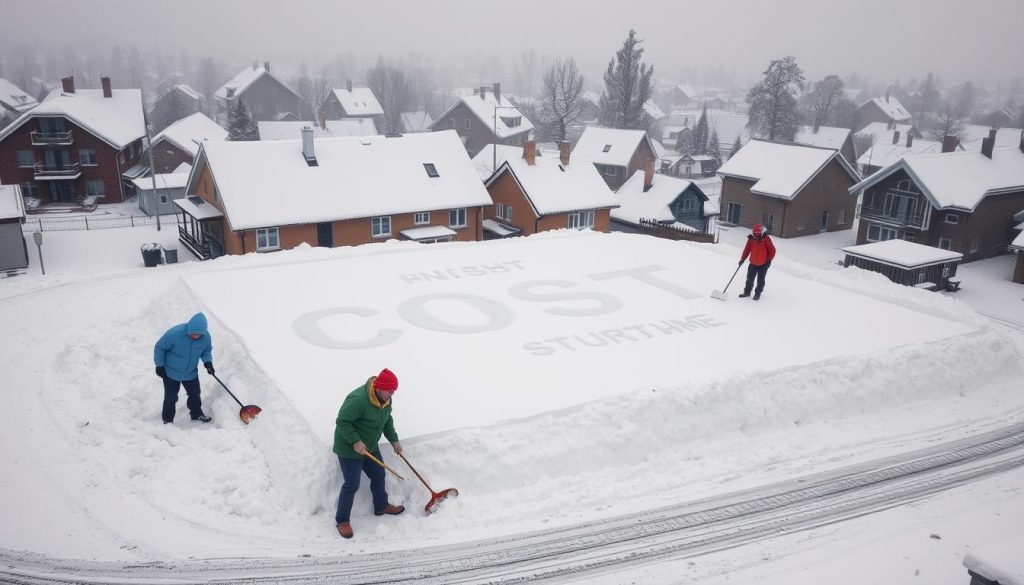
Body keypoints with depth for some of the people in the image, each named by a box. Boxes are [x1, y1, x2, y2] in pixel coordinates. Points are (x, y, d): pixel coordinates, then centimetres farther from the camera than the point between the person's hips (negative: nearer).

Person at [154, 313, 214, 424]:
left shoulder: (206, 336, -18)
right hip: (171, 372, -4)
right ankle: (167, 420, 23)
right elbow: (159, 347, -17)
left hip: (191, 373, 4)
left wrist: (208, 362, -16)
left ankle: (197, 414, 41)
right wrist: (160, 365, -13)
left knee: (195, 394, 19)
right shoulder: (175, 333, -31)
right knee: (171, 398, 4)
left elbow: (207, 351, 3)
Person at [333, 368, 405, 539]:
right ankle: (342, 521, 17)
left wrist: (394, 440, 6)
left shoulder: (385, 399, -3)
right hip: (349, 449, -8)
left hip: (369, 447, 8)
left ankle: (381, 506, 42)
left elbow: (387, 420, 12)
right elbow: (342, 422, -28)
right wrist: (355, 442, -32)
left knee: (378, 475, 19)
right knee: (352, 485, 0)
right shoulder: (358, 399, -32)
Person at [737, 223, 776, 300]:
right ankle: (747, 292, 27)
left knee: (760, 280, 7)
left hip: (763, 264, -3)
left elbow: (772, 250, -9)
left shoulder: (766, 238, -14)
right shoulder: (751, 239, -6)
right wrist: (742, 259, -3)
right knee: (750, 278, 11)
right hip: (753, 263, 3)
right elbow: (747, 249, 2)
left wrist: (769, 260, -13)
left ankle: (757, 294, 21)